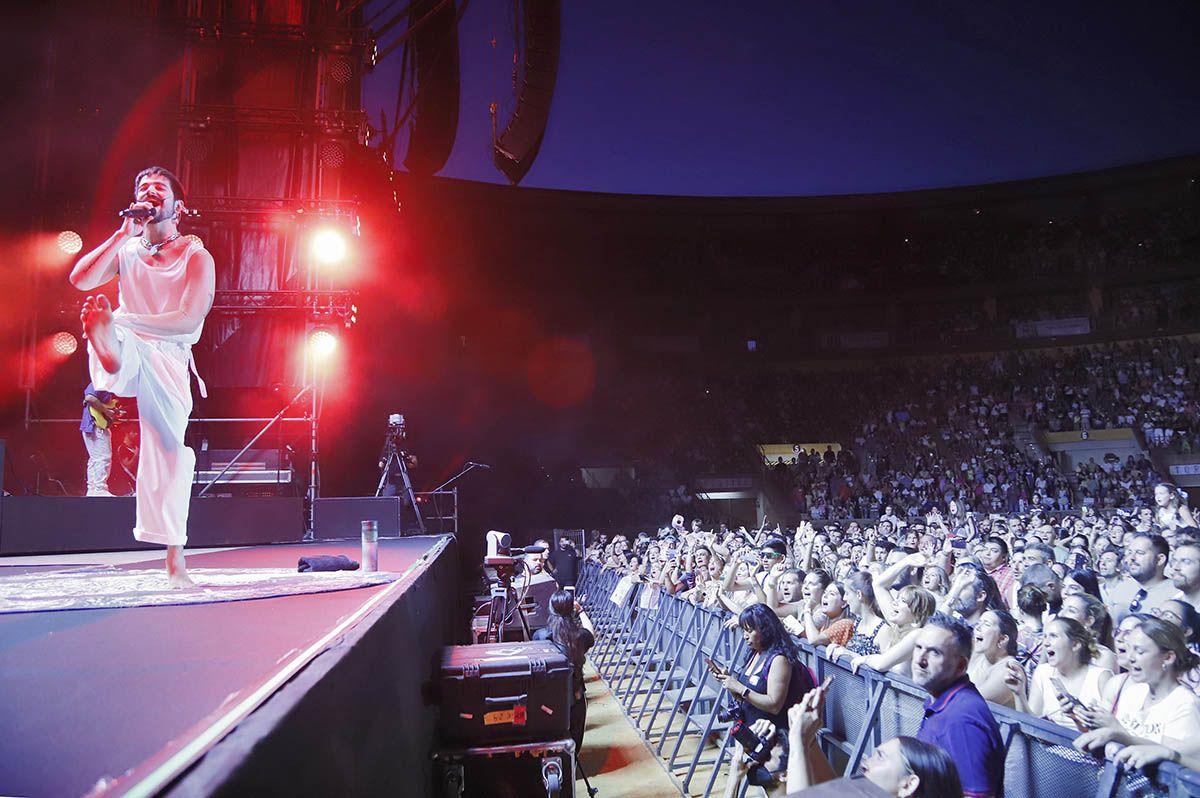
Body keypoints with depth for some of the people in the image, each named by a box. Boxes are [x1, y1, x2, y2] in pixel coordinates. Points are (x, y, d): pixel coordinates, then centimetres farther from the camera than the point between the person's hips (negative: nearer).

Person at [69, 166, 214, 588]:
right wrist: (124, 234, -5)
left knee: (168, 450, -4)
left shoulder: (196, 257, 1)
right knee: (107, 331, -32)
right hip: (128, 350, 3)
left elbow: (191, 319, -13)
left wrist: (126, 319, -23)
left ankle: (175, 560, 1)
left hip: (169, 359, -3)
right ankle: (108, 351, -72)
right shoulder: (126, 249, 13)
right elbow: (81, 279, -5)